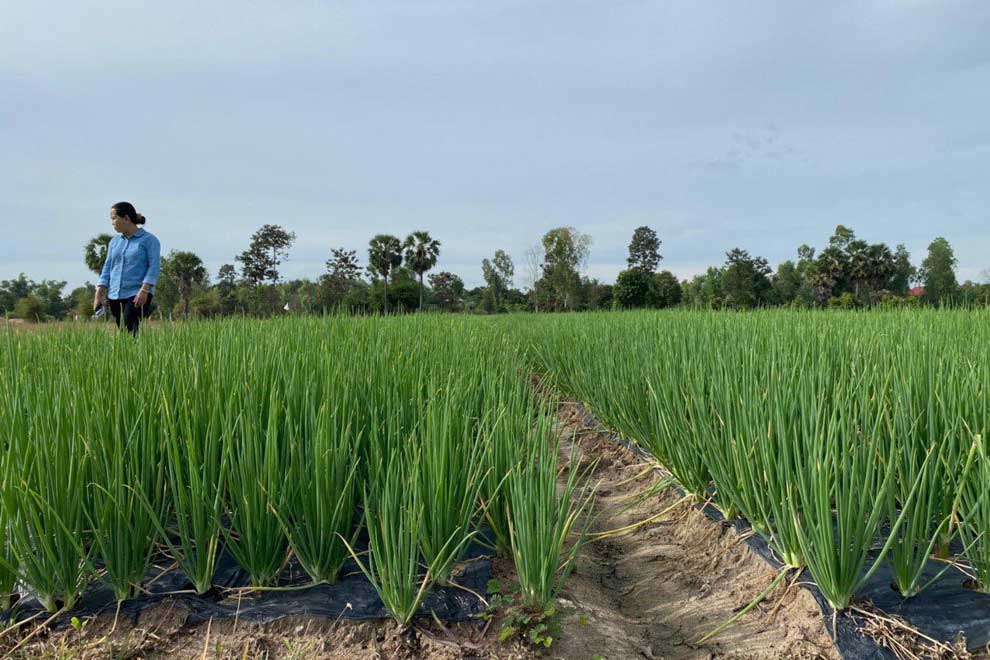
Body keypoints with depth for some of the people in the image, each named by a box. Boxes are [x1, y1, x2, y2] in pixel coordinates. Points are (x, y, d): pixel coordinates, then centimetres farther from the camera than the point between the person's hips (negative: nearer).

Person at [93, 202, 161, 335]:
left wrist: (144, 290, -20)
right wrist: (99, 293, 5)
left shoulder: (149, 239, -1)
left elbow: (154, 267, -9)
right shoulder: (115, 242, 16)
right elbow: (108, 267, 14)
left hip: (137, 295, -6)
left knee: (130, 332, -17)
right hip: (115, 296, 6)